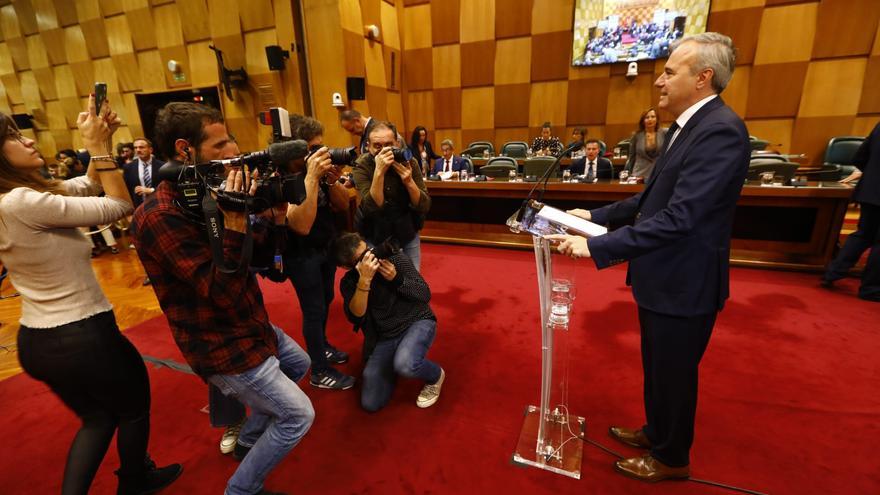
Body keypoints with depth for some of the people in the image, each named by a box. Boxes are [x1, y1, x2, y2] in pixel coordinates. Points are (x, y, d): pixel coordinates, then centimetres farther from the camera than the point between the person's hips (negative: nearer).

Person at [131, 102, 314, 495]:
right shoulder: (160, 216, -25)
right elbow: (223, 293, -29)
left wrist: (275, 211, -11)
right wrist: (235, 221, -35)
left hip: (247, 326, 9)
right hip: (224, 346, -9)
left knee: (299, 364, 29)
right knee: (298, 415, 1)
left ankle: (248, 440, 44)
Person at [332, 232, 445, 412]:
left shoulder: (395, 257, -9)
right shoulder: (348, 282, -4)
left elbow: (425, 295, -9)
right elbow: (355, 317, -21)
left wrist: (396, 279, -25)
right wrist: (364, 280, -32)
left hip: (417, 322, -3)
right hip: (384, 338, 3)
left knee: (404, 365, -35)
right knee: (370, 403, -6)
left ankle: (435, 375, 1)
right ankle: (395, 360, 21)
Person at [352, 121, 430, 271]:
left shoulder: (408, 161, -11)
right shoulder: (362, 165, -15)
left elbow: (424, 207, -14)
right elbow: (372, 209, -27)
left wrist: (409, 181, -29)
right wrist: (379, 172, -36)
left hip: (408, 234, 2)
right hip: (374, 237, -1)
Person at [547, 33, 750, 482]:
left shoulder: (720, 130, -22)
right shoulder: (689, 125, 9)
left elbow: (677, 218, -31)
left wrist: (596, 246, -31)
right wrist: (596, 215, 7)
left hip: (683, 285, -9)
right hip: (663, 278, 9)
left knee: (674, 375, 12)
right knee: (656, 369, 25)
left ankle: (671, 459, 38)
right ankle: (656, 433, 49)